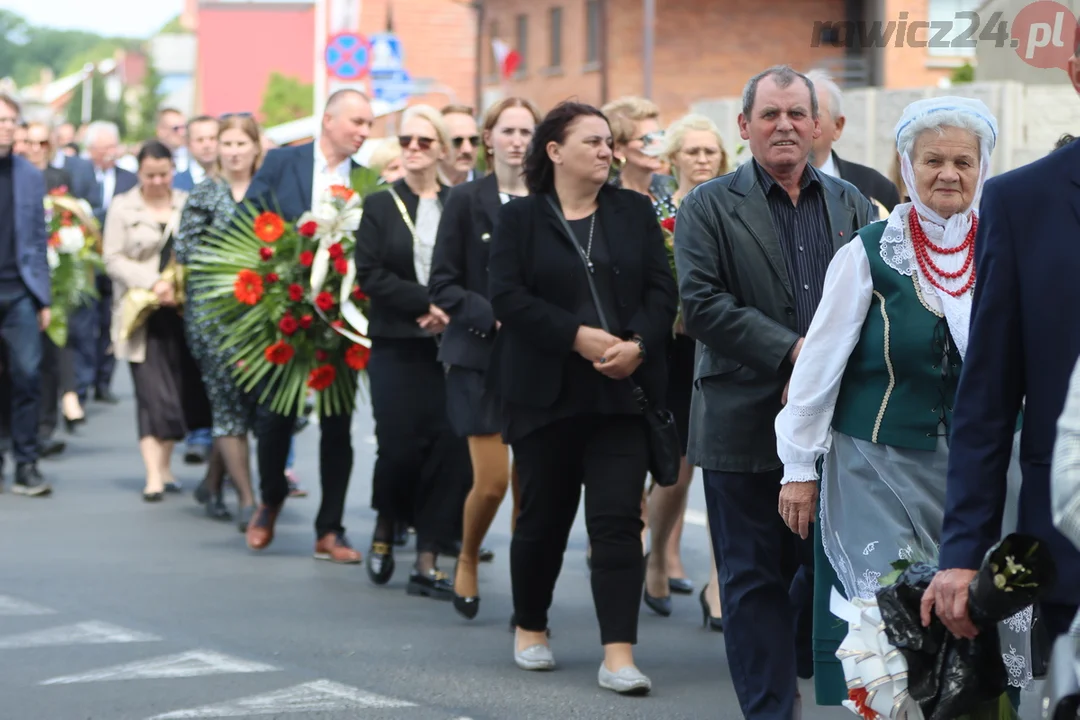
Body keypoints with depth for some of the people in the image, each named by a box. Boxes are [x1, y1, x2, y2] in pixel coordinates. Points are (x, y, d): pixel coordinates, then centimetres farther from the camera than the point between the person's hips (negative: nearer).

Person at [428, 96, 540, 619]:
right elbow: (443, 283, -3)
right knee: (491, 482, -6)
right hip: (480, 358, -2)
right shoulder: (467, 201, -1)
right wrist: (493, 317, -15)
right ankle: (467, 560, 23)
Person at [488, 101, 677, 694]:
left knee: (618, 520, -7)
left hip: (623, 393, 1)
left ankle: (618, 655, -9)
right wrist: (577, 336, -18)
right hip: (546, 393, -1)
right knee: (544, 516, 9)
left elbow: (661, 290, 4)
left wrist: (638, 344, -14)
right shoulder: (519, 219, 2)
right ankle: (530, 628, 30)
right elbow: (507, 296, -9)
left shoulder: (635, 212, 9)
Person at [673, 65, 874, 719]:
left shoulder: (851, 204, 12)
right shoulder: (709, 207, 0)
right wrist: (791, 351, -17)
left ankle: (795, 663, 34)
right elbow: (701, 303, -10)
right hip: (747, 425, -3)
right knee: (755, 578, 2)